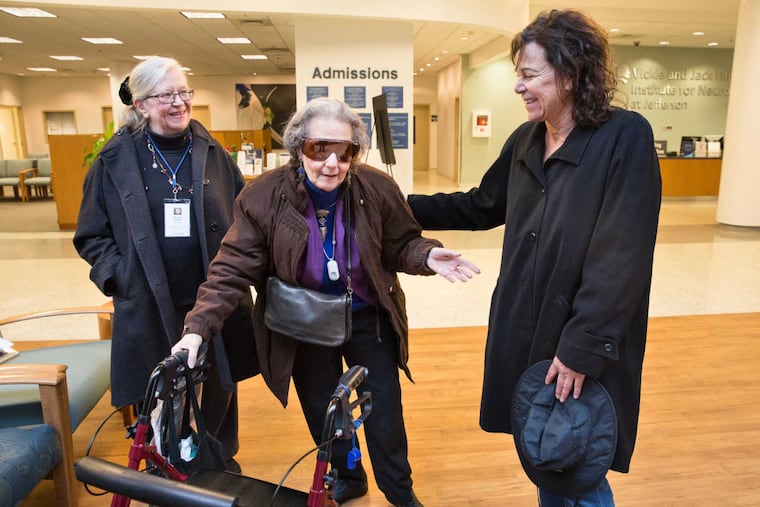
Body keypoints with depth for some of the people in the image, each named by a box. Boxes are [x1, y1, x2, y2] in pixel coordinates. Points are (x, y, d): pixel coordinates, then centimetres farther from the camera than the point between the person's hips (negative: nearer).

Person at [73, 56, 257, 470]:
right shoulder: (115, 161, -2)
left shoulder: (212, 153, 3)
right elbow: (91, 235, 4)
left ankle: (221, 460, 43)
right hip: (150, 306, -1)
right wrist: (119, 277, -9)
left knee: (221, 387, 16)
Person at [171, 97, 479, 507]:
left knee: (385, 409, 15)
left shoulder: (378, 189, -17)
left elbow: (400, 246, -6)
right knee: (322, 412, 20)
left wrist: (426, 256, -29)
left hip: (368, 318, 1)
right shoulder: (263, 197, -20)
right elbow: (233, 268, -19)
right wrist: (198, 328, -28)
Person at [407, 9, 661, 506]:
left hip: (586, 344, -6)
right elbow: (480, 207, 16)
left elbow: (622, 257, -20)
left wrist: (584, 346, -20)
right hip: (525, 332, 6)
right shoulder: (524, 140, 5)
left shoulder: (626, 137, -15)